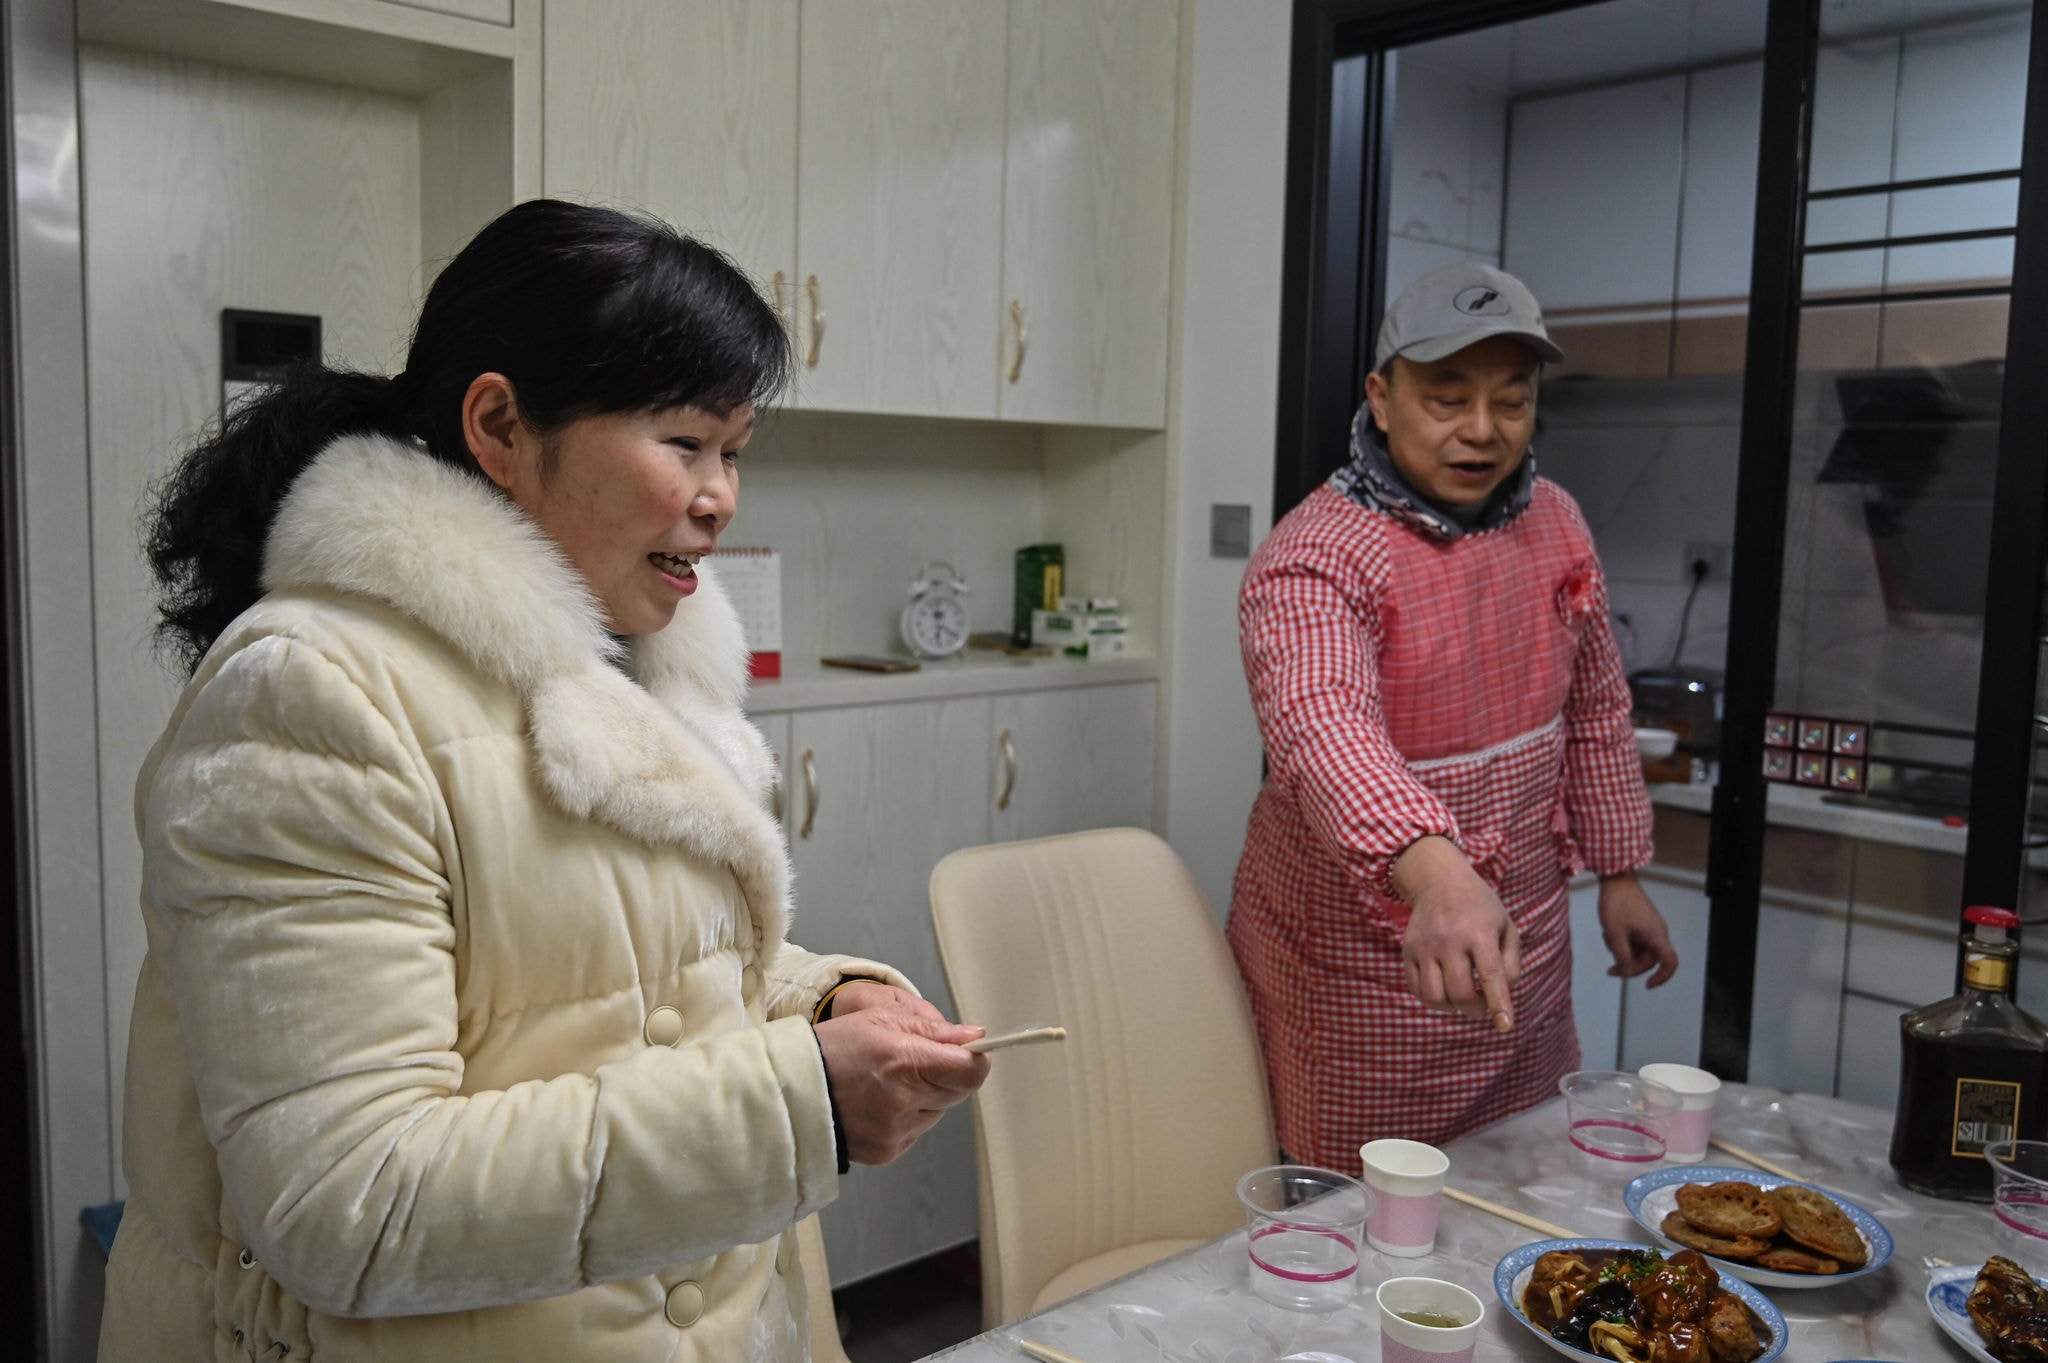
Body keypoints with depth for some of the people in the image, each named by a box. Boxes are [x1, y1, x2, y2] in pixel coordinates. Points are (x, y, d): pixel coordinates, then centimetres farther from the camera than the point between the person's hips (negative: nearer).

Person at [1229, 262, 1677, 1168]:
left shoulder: (1555, 523, 2)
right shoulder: (1313, 558, -21)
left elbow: (1595, 711, 13)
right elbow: (1323, 727, -40)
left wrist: (1618, 873, 15)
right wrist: (1434, 869, -56)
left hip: (1524, 945, 7)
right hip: (1359, 969, -6)